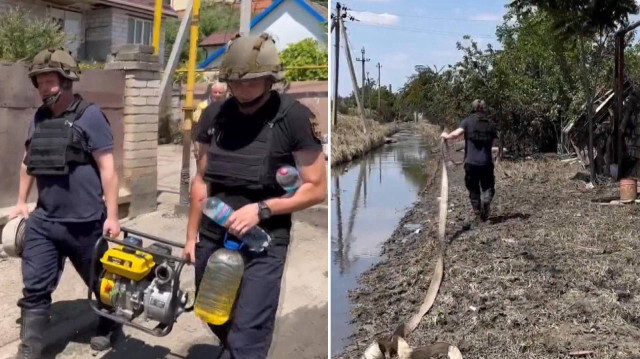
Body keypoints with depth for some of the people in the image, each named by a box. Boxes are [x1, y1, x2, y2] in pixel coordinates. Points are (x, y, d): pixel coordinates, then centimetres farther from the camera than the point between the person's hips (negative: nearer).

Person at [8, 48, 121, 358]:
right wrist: (22, 202, 18)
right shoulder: (39, 118, 8)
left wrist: (112, 216, -16)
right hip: (43, 222, 5)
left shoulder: (89, 116, -11)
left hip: (85, 223, -5)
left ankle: (108, 327, 41)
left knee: (101, 282, 15)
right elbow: (28, 162, 21)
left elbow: (107, 168, -13)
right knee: (34, 289, 3)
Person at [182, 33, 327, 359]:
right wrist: (191, 236, 14)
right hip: (212, 237, 6)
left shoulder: (294, 118, -12)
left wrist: (262, 209, -19)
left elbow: (317, 188, -10)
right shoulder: (214, 116, 3)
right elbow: (202, 180, 12)